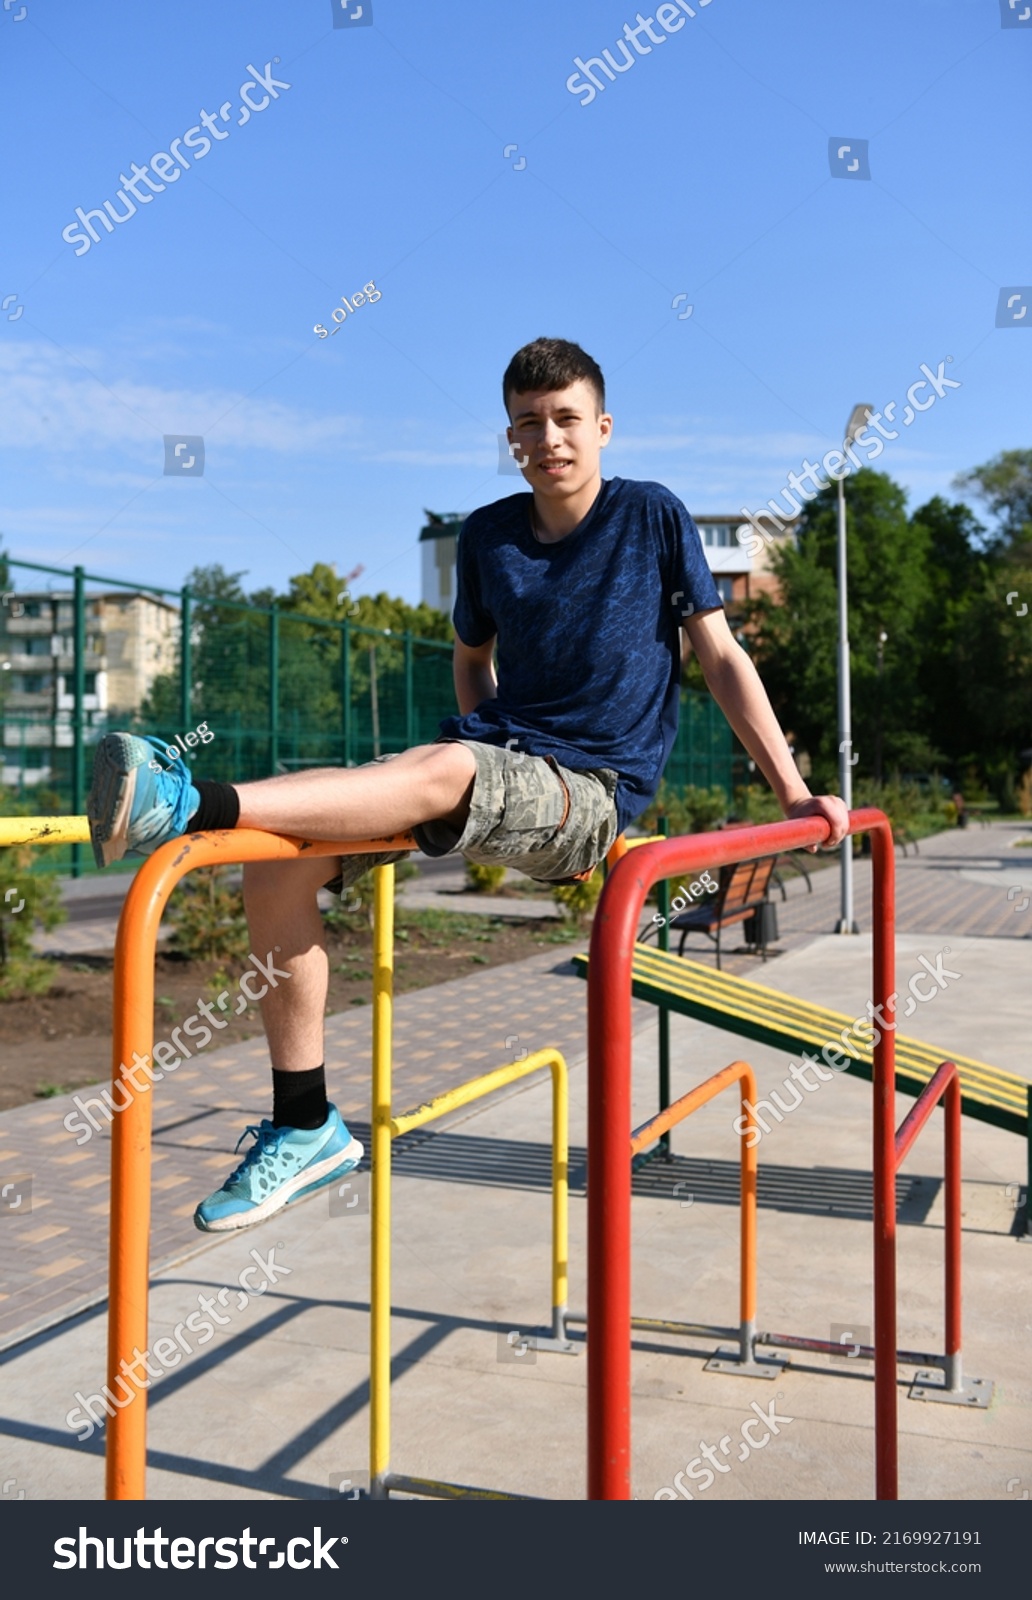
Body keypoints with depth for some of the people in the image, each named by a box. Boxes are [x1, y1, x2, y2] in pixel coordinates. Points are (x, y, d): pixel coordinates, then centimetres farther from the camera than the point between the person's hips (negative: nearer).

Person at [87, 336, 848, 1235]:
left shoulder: (654, 518, 2)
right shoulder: (488, 536, 12)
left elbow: (723, 658, 4)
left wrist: (792, 792, 3)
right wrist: (498, 776, 11)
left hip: (594, 789, -4)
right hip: (494, 754, 5)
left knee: (439, 770, -38)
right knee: (277, 861, -16)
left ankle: (198, 808, -43)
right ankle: (305, 1128, -11)